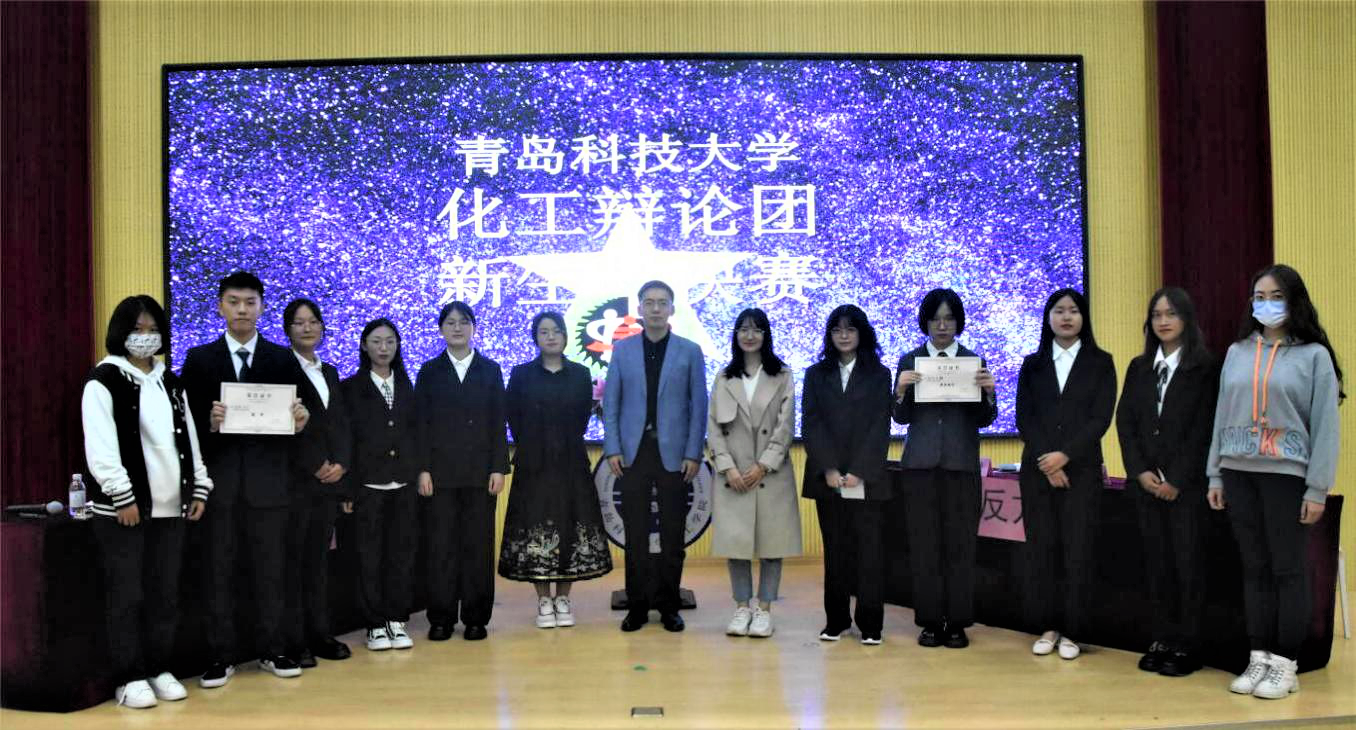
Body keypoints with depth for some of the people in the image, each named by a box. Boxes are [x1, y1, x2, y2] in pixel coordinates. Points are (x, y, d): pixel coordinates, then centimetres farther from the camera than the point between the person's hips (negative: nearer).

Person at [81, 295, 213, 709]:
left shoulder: (171, 383, 17)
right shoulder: (104, 380, -4)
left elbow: (188, 439, 16)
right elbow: (101, 448, -12)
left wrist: (199, 487, 8)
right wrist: (123, 497, -17)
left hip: (171, 505, 6)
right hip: (124, 506, -6)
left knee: (165, 594, 9)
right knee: (126, 596, 0)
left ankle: (159, 670, 19)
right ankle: (129, 679, 9)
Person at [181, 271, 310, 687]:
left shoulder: (283, 359, 7)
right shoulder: (199, 359, 6)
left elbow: (294, 418, 6)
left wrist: (300, 422, -16)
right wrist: (209, 422, -19)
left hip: (268, 480, 0)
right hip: (218, 480, 0)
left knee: (270, 570, 7)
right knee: (218, 571, 6)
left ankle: (272, 651, 19)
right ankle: (221, 656, 15)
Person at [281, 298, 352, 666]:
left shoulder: (330, 372, 17)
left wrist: (342, 464, -2)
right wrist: (315, 465, -11)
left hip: (330, 479, 6)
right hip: (294, 479, -6)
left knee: (319, 558, 10)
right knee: (292, 559, -2)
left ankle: (319, 634, 15)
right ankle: (293, 640, 3)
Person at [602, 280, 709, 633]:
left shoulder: (690, 351, 3)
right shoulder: (622, 350, 7)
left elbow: (699, 405, 1)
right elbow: (610, 403, 5)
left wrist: (693, 453, -6)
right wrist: (612, 448, -4)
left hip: (673, 452, -1)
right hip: (633, 452, 1)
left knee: (672, 533, 5)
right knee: (635, 533, 5)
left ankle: (669, 605, 17)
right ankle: (637, 605, 15)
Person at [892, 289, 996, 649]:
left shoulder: (975, 361, 5)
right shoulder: (910, 362, 6)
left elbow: (983, 419, 2)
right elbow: (902, 418, 3)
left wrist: (988, 391, -16)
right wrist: (901, 391, -16)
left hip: (961, 463, 0)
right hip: (921, 463, 1)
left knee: (960, 544, 2)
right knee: (924, 544, 3)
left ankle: (957, 623, 12)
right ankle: (929, 621, 13)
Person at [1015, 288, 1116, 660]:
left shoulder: (1100, 362, 5)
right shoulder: (1032, 364, 10)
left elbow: (1101, 418, -4)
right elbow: (1024, 419, 3)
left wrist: (1065, 455, -15)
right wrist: (1046, 462, -10)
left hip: (1081, 469, -2)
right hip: (1037, 469, 2)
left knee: (1077, 550, -2)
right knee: (1041, 548, 2)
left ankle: (1070, 631, 6)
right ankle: (1048, 627, 10)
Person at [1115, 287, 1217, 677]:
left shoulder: (1205, 367, -2)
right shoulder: (1138, 367, 12)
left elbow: (1204, 428, -7)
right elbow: (1125, 421, 7)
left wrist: (1177, 480, -12)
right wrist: (1140, 471, -5)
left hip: (1187, 481, -4)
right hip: (1146, 480, 4)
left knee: (1187, 561, 0)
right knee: (1156, 561, 6)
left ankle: (1187, 646, 7)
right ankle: (1163, 640, 12)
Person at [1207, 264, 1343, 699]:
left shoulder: (1314, 355, -1)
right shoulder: (1237, 352, 11)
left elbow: (1325, 425, -4)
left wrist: (1318, 488, -8)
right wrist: (1215, 474, 9)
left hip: (1287, 474, -4)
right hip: (1239, 473, 4)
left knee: (1288, 570, 2)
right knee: (1255, 569, 8)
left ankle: (1285, 665, 10)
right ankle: (1259, 658, 15)